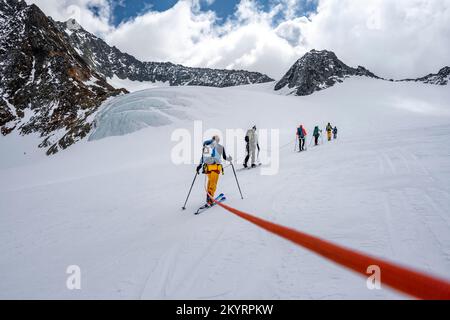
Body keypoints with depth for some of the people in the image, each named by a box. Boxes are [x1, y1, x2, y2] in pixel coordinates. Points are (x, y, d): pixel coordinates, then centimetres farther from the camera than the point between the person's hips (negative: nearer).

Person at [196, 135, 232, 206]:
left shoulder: (206, 146, 8)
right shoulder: (221, 147, 3)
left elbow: (203, 157, 5)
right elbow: (224, 157, 9)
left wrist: (200, 165, 10)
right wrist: (229, 159, 29)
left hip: (208, 166, 3)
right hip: (216, 167, -3)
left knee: (210, 181, 21)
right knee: (213, 183, -2)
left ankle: (209, 197, 27)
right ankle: (209, 199, -14)